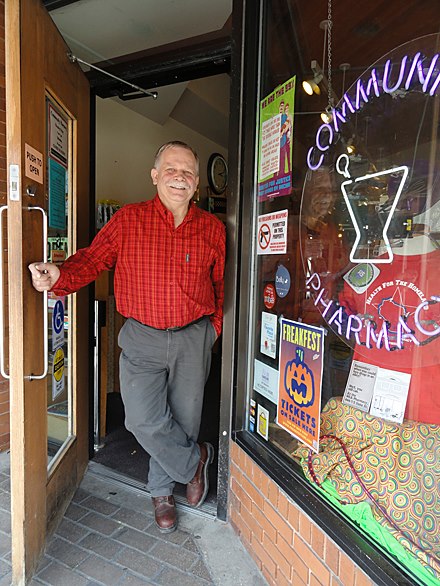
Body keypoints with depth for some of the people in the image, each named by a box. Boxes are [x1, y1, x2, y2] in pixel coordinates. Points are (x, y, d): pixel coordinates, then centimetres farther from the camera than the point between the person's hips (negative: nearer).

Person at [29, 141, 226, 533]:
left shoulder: (212, 227, 4)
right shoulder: (129, 219, 0)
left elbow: (221, 283, 11)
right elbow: (92, 259, -4)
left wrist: (214, 326, 6)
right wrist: (59, 277, -24)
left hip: (193, 338, 2)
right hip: (142, 338, -1)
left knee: (184, 418, 12)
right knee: (144, 420, -6)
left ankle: (162, 490, 39)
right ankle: (195, 460, 25)